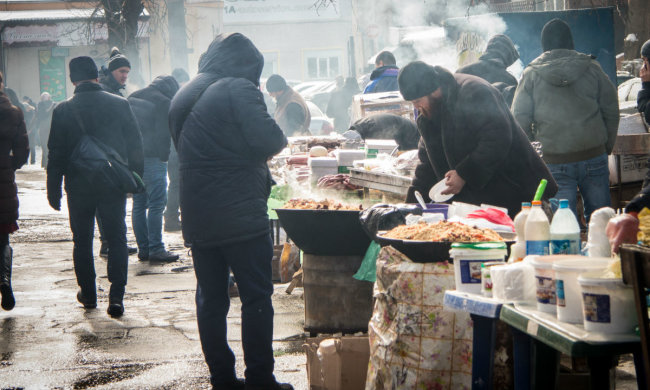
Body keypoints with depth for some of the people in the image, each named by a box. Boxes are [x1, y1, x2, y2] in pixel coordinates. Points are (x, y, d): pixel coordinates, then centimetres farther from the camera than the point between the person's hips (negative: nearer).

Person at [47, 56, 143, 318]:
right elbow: (135, 146, 0)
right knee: (117, 239, 5)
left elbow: (56, 154, -3)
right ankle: (116, 295, -5)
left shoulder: (63, 110, -6)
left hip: (79, 187, 0)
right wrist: (137, 179, 10)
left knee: (82, 241, 14)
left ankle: (88, 293, 22)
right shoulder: (120, 105, -3)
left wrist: (53, 191, 4)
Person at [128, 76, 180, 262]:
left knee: (138, 205, 10)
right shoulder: (163, 102, -6)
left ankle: (143, 248, 12)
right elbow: (164, 135, -11)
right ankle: (156, 249, -7)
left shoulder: (132, 98, 17)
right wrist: (164, 157, -5)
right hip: (152, 158, -8)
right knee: (156, 204, -5)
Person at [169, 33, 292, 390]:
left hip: (197, 219, 7)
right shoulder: (239, 89, -8)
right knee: (256, 297, 0)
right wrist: (281, 138, 4)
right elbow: (267, 140, -18)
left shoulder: (183, 97, 16)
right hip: (241, 215, -7)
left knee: (210, 300, 11)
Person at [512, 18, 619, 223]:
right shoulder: (591, 68, 3)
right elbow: (612, 110, 6)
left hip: (555, 161, -1)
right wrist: (607, 147, 16)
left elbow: (520, 118, 0)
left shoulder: (531, 75, 0)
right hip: (594, 154, 1)